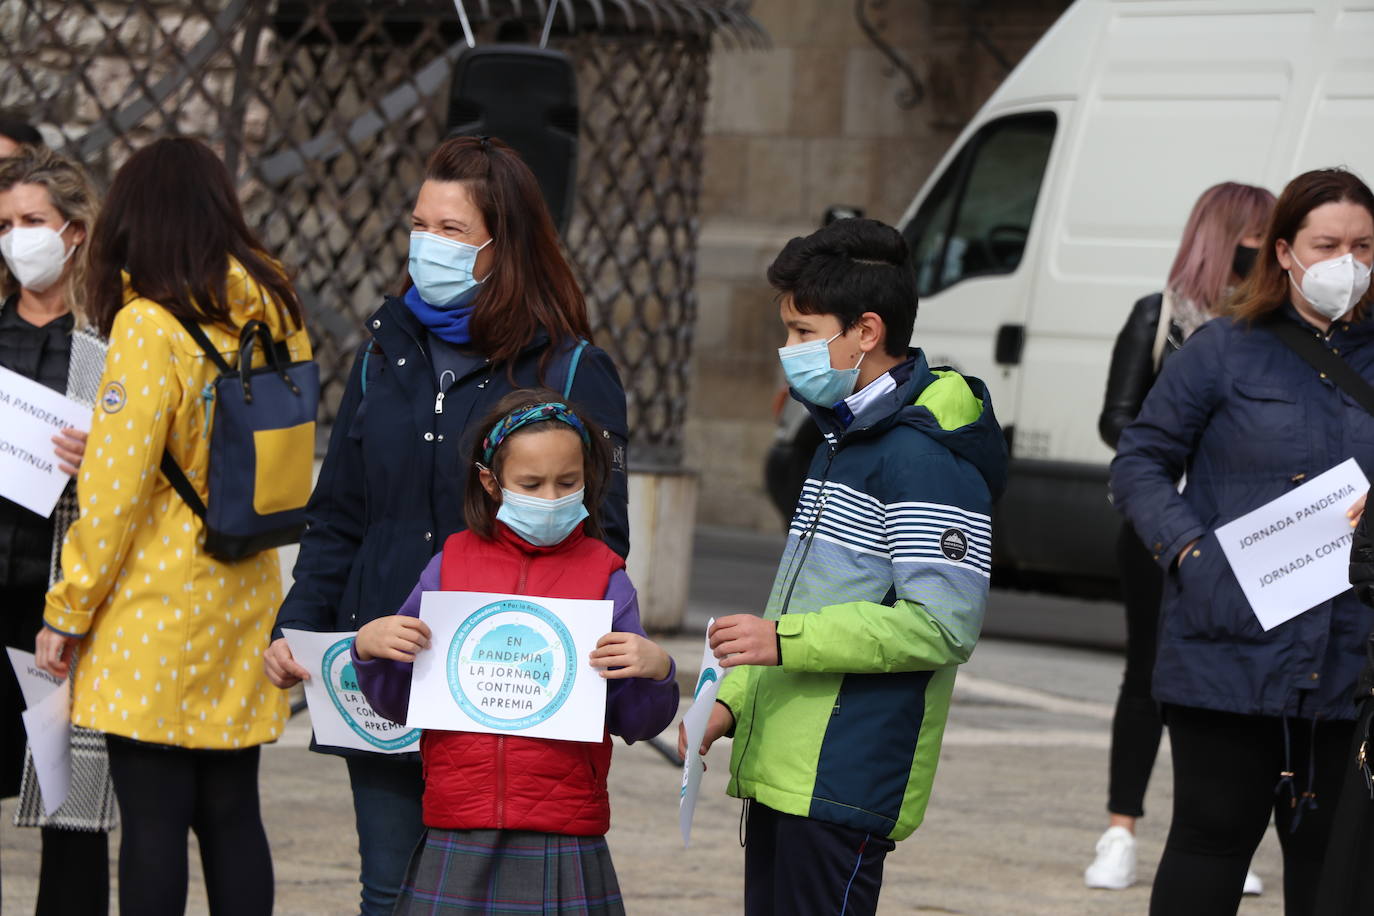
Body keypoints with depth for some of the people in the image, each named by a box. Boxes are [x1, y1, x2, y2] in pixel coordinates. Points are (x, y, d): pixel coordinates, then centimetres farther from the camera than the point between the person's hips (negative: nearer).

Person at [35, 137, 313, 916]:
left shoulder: (151, 326, -13)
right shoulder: (275, 313, 6)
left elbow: (114, 491, -14)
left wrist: (67, 613, -5)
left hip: (156, 612, -6)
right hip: (245, 604, 6)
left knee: (153, 822, -3)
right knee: (231, 814, 10)